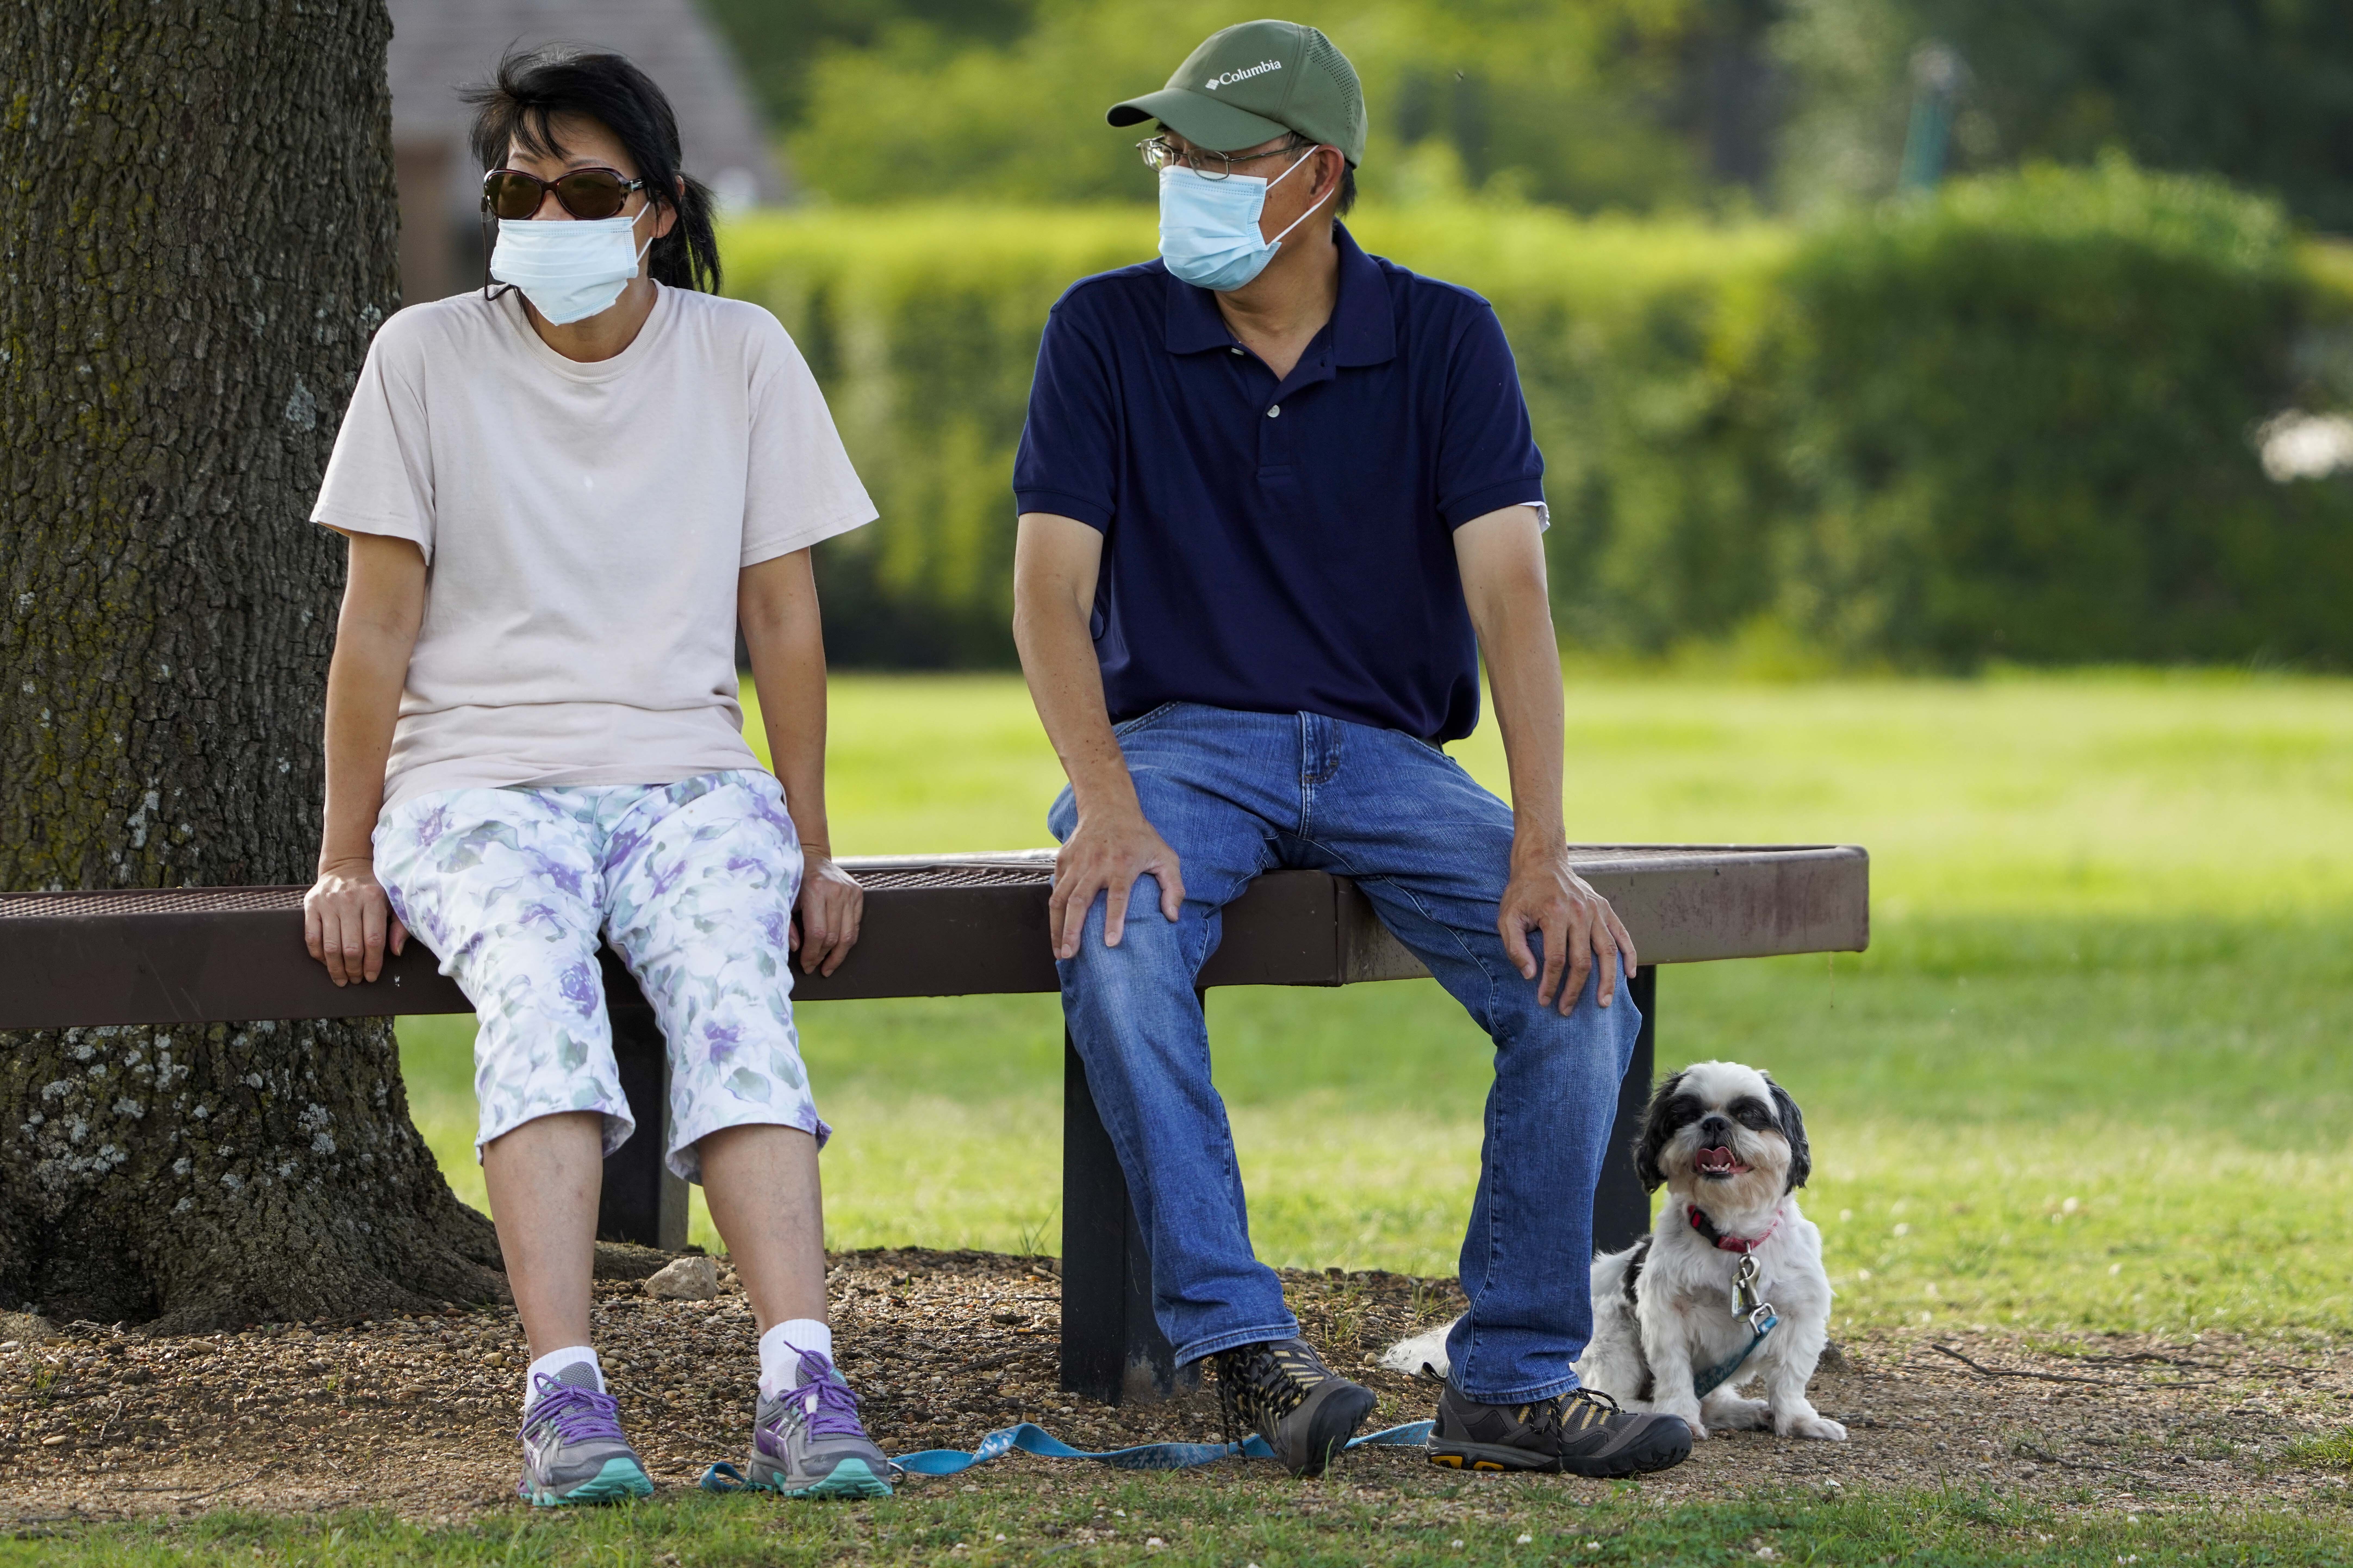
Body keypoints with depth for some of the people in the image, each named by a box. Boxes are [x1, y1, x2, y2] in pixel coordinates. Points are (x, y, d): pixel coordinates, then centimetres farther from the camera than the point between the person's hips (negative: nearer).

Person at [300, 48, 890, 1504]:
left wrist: (811, 849, 5)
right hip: (478, 776, -1)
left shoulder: (741, 356, 7)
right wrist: (345, 862, -2)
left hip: (687, 773, 1)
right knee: (535, 972, -35)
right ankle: (565, 1396, -48)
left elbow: (782, 615, 10)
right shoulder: (426, 357, 3)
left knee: (729, 974, -32)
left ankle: (804, 1386, -46)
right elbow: (380, 619, 3)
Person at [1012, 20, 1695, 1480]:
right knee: (1120, 937, -35)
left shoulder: (1444, 341, -2)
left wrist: (1541, 856, -24)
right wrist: (1106, 805, -26)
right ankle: (1244, 1342, -33)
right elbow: (1051, 590, -7)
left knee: (1579, 972, -24)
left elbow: (1510, 594, -11)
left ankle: (1512, 1381, -17)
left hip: (1386, 752, 1)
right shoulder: (1108, 333, -2)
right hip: (1179, 740, -1)